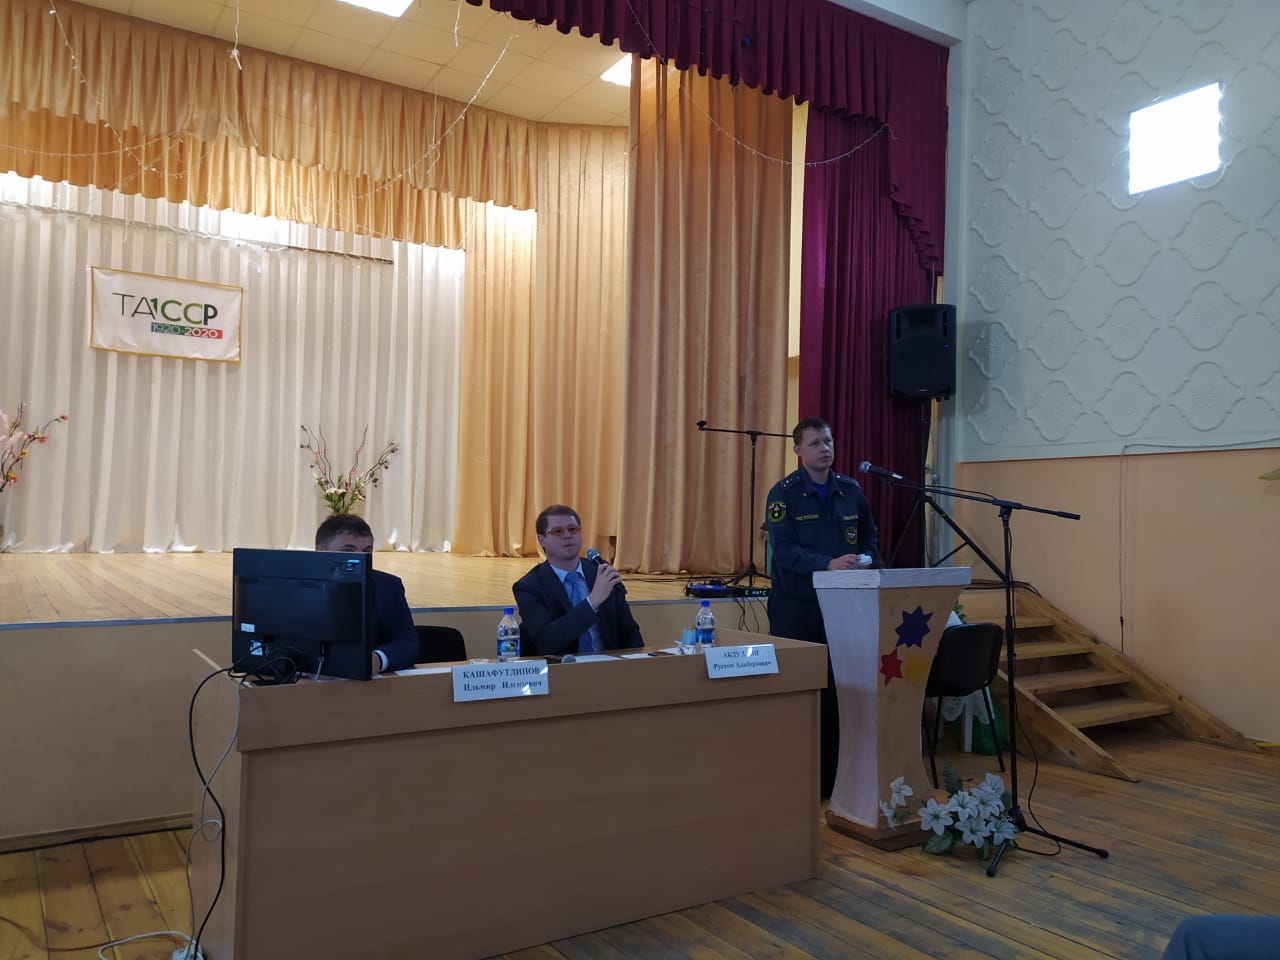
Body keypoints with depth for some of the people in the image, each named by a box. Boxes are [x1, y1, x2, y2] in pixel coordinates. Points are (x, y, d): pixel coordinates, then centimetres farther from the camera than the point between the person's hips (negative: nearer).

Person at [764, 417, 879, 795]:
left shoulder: (851, 490, 9)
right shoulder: (784, 493, -7)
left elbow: (870, 535, 19)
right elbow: (784, 550, -18)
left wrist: (866, 561, -1)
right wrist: (828, 564, -31)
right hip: (795, 605, -4)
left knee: (837, 690, 7)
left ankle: (831, 775, 19)